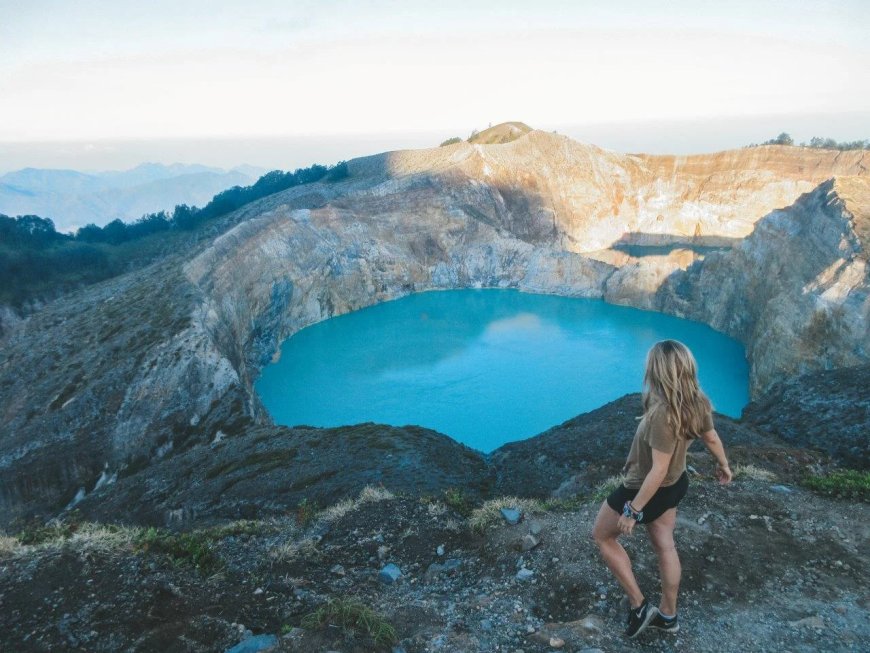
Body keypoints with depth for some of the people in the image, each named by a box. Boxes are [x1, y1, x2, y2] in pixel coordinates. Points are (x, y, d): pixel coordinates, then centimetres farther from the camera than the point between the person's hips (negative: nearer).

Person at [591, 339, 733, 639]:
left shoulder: (662, 413, -37)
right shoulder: (697, 402, -12)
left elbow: (658, 470, -33)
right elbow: (712, 438, 7)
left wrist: (632, 511, -24)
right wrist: (724, 466, 27)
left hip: (646, 489, -8)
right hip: (675, 484, 8)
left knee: (602, 536, 15)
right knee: (665, 547, 24)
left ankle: (638, 605, 19)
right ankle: (668, 615, 41)